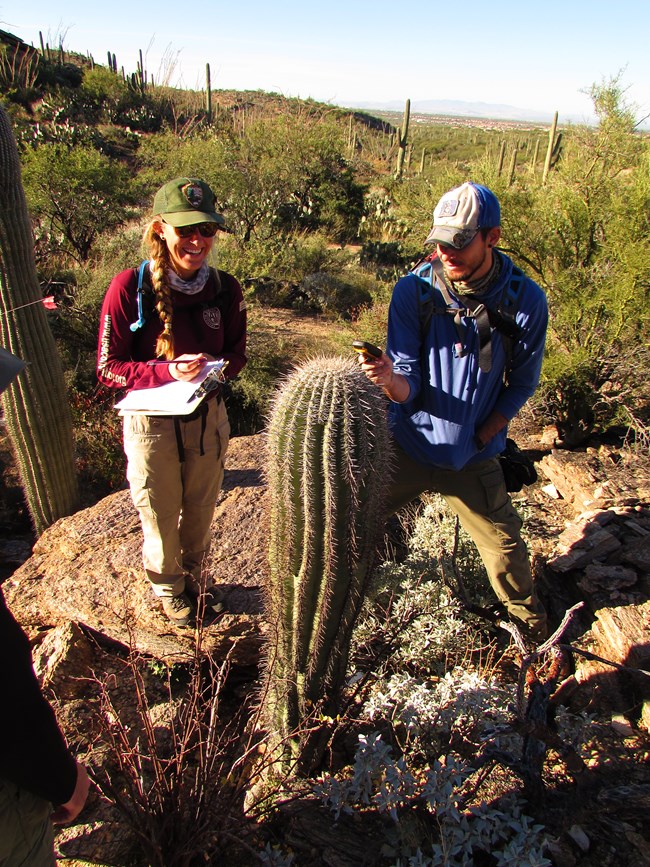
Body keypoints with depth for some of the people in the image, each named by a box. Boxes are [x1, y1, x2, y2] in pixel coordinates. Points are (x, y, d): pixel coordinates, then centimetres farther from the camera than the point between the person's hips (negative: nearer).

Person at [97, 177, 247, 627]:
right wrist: (168, 372, -28)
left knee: (201, 508, 22)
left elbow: (237, 353, 5)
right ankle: (169, 587, 46)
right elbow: (108, 366, -13)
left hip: (208, 417, 3)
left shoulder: (225, 288, -7)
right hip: (152, 423, -3)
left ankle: (196, 573, 51)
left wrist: (215, 367, -18)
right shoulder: (130, 287, -17)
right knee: (160, 515, 17)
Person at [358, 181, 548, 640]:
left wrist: (481, 437, -7)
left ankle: (529, 616, 44)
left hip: (474, 459, 1)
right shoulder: (414, 289, -15)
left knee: (504, 544, 13)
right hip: (408, 447, 0)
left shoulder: (526, 300, -13)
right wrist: (390, 379, -38)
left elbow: (522, 383, -1)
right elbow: (409, 387, -16)